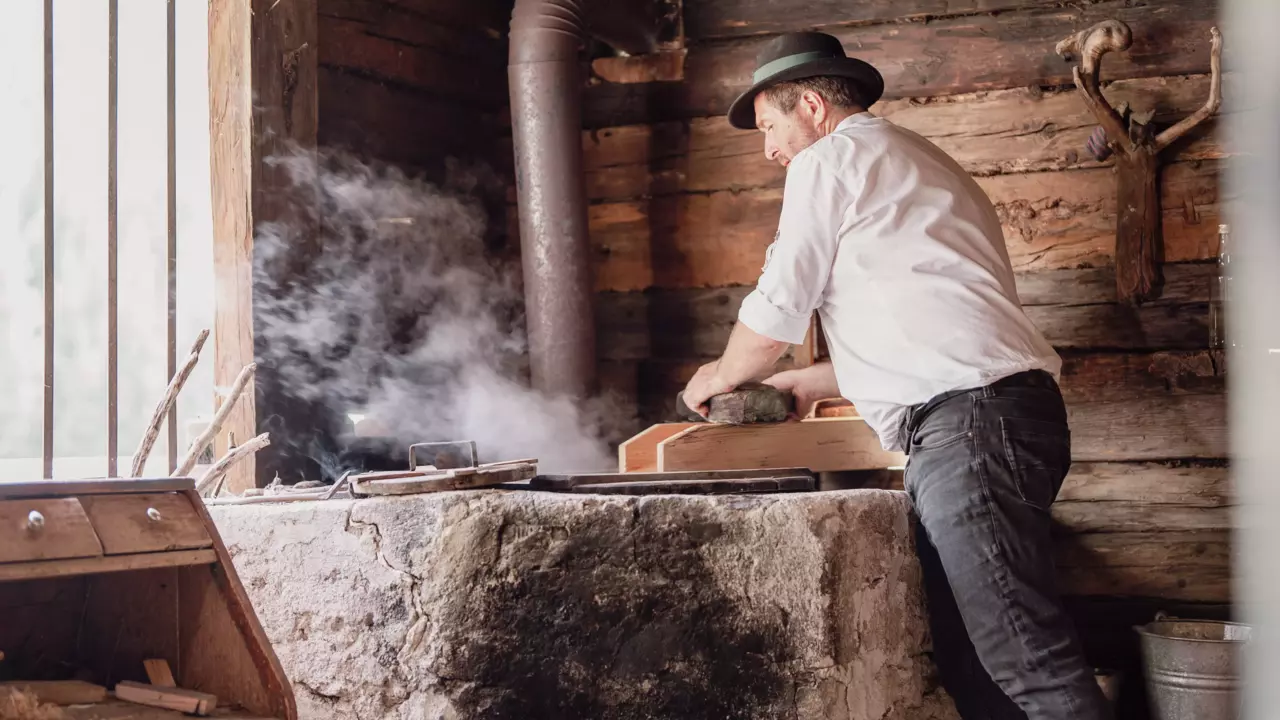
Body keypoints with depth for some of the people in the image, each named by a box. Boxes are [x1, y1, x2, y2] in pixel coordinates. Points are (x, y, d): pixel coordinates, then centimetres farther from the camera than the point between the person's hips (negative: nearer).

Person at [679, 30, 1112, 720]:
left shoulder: (828, 159, 3)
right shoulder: (913, 162, 32)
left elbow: (776, 312, 4)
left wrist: (722, 376, 23)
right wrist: (802, 382, 39)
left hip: (965, 420, -10)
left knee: (1023, 657, -15)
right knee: (969, 658, 8)